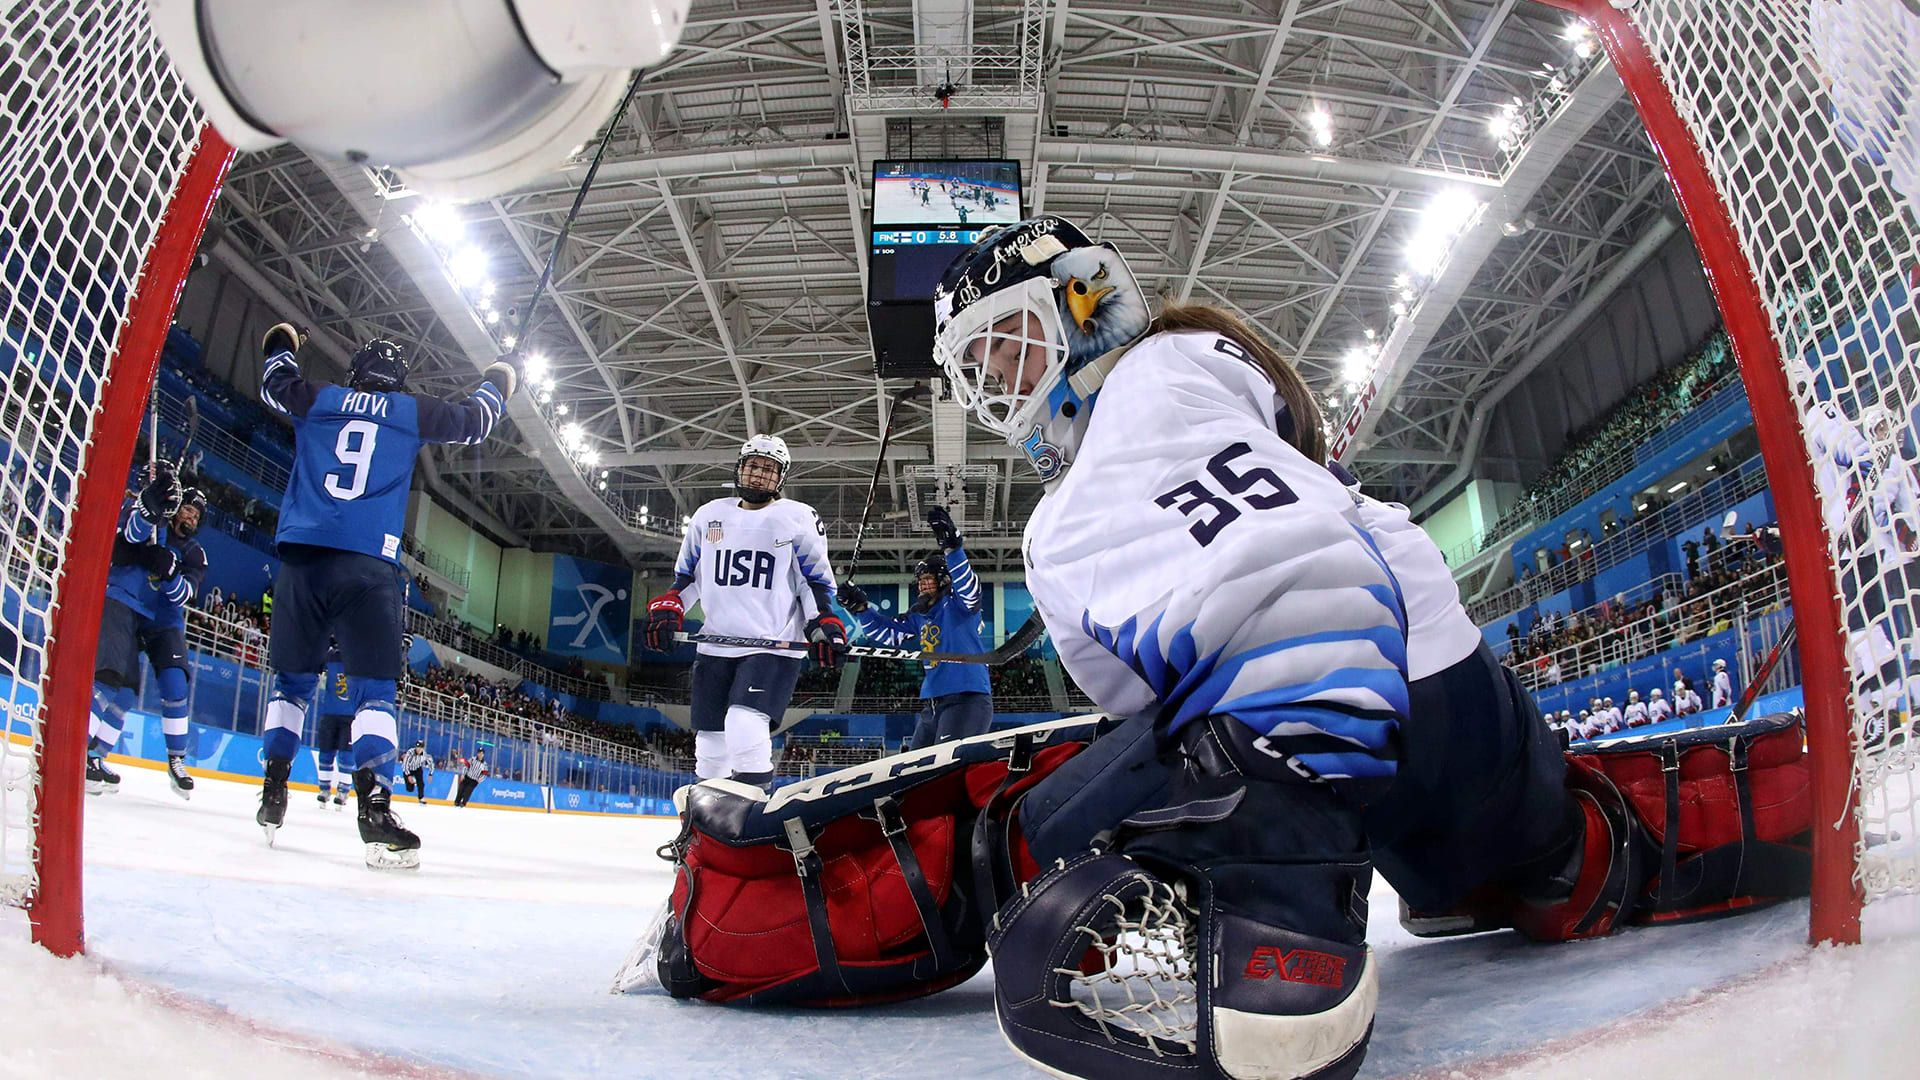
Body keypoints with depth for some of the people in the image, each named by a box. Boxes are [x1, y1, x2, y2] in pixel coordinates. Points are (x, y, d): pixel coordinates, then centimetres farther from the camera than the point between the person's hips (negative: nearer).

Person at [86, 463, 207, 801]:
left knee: (174, 682, -12)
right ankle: (85, 753, -18)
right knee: (118, 681, -21)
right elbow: (132, 532, -22)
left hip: (163, 619, 4)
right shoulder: (150, 524, 4)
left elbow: (183, 595, -3)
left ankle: (177, 761, -5)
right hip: (122, 604, -4)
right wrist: (152, 500, -39)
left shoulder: (194, 554, 12)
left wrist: (169, 570, -22)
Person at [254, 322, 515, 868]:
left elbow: (276, 383, 34)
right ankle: (375, 808, -18)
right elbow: (471, 423, 19)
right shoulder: (412, 412, 8)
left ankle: (273, 793, 18)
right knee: (374, 689, -5)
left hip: (301, 558, 3)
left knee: (293, 680, 16)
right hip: (367, 569, -3)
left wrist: (281, 346, 55)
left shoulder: (317, 400, 14)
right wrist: (494, 386, 39)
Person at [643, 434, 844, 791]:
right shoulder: (709, 515, 12)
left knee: (745, 726, -25)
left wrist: (825, 627, -8)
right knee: (711, 742, 8)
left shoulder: (799, 518, 2)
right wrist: (667, 608, 6)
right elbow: (687, 574, 21)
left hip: (774, 646, -4)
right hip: (715, 647, 5)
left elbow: (817, 580, 5)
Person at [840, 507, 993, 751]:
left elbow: (968, 588, -25)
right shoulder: (919, 618, 20)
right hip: (933, 705, 10)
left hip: (968, 699, -10)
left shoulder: (958, 605, -3)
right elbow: (885, 631, 23)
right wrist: (860, 607, 9)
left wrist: (951, 546, -36)